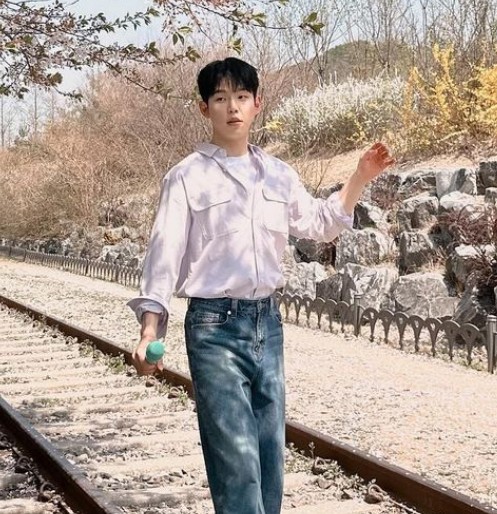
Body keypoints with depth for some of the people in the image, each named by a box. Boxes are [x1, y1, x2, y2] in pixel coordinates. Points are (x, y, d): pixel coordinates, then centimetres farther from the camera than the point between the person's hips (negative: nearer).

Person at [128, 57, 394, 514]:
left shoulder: (279, 174, 11)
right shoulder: (188, 177, -3)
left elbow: (321, 224, 24)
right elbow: (165, 253, -7)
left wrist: (360, 178, 13)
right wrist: (150, 329, -18)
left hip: (268, 321, 5)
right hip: (215, 327, -5)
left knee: (270, 454, 10)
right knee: (237, 458, -11)